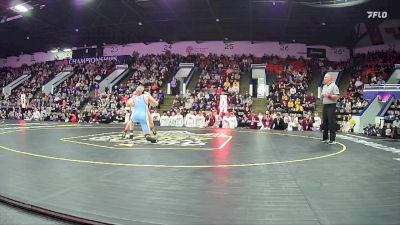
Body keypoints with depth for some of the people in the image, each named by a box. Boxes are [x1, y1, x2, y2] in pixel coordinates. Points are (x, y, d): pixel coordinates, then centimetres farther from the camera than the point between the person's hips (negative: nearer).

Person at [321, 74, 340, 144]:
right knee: (325, 122, 11)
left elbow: (337, 96, -14)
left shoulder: (333, 86, -8)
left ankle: (333, 139, -4)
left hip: (331, 106, -8)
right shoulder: (324, 86, 17)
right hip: (325, 105, 8)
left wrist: (329, 95, -21)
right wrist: (322, 95, 3)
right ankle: (325, 138, 19)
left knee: (331, 122, -8)